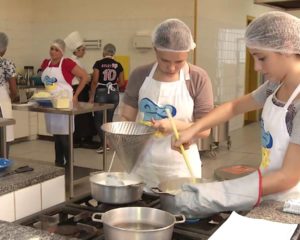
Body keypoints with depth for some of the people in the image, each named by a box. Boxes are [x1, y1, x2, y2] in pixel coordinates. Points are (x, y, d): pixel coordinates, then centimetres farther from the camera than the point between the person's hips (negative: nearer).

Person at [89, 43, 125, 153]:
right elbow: (121, 82, 5)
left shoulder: (99, 63, -8)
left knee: (98, 120, 7)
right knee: (108, 120, 15)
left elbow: (95, 81, -11)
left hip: (101, 93, -4)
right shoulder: (118, 65, 2)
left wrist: (91, 96, -5)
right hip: (114, 94, 4)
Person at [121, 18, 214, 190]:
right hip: (142, 163, 2)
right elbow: (127, 118, 4)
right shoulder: (140, 75, -2)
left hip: (180, 165, -2)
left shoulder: (198, 79, -8)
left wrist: (175, 124, -23)